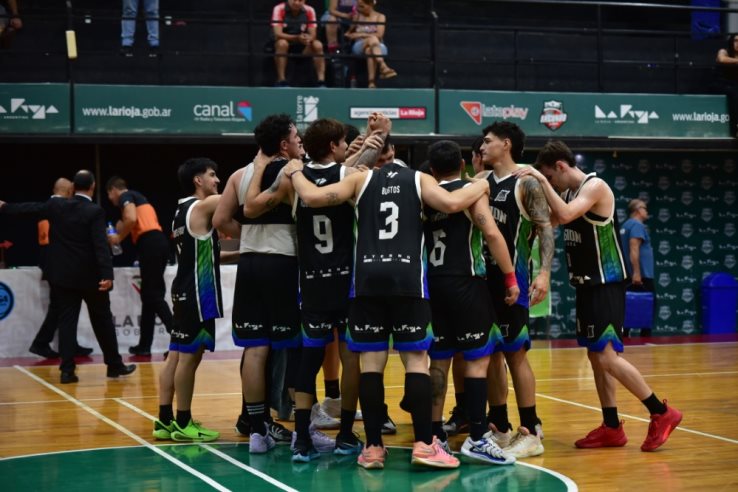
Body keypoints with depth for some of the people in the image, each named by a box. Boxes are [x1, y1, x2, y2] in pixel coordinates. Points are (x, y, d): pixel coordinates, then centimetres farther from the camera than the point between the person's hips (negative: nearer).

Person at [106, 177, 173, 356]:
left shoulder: (125, 196, 1)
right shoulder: (137, 197, 29)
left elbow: (132, 219, -16)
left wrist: (119, 237, -2)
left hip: (150, 244, -9)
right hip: (159, 242, 9)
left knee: (153, 295, -9)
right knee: (149, 294, 13)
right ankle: (144, 345, 17)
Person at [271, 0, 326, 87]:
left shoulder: (309, 10, -6)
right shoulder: (279, 9, -14)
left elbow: (313, 34, -8)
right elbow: (278, 34, -22)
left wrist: (308, 39, -34)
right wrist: (297, 37, -37)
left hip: (301, 47, 3)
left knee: (318, 45, -23)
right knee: (282, 43, -35)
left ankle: (321, 82, -23)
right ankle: (281, 81, -30)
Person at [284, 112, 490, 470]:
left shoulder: (361, 178, 13)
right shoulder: (419, 179, 12)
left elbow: (313, 197, 4)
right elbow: (452, 203, -6)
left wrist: (295, 172, 23)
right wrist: (479, 187, 13)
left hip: (367, 280, 1)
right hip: (408, 280, -1)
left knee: (371, 362, 4)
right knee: (416, 360, 3)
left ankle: (373, 448, 5)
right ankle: (424, 444, -4)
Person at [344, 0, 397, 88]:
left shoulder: (380, 17, 8)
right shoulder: (357, 16, 17)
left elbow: (379, 35, -6)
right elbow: (350, 31, 29)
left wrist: (361, 34, -8)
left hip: (378, 47, -1)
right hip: (359, 47, 1)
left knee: (369, 50, -40)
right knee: (372, 39, -36)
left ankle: (371, 82, -53)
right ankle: (383, 66, -56)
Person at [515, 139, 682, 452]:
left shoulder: (595, 187, -15)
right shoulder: (568, 192, 12)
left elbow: (565, 215, -30)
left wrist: (542, 180, -25)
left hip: (606, 284, -10)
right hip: (586, 284, 10)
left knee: (607, 357, -13)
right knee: (595, 357, 10)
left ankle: (662, 413, -4)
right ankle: (612, 428, 16)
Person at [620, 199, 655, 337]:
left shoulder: (626, 225, 17)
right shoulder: (637, 225, -12)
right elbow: (634, 249, -22)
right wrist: (636, 272, -26)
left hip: (630, 276, 9)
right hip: (641, 276, -9)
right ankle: (645, 337, -2)